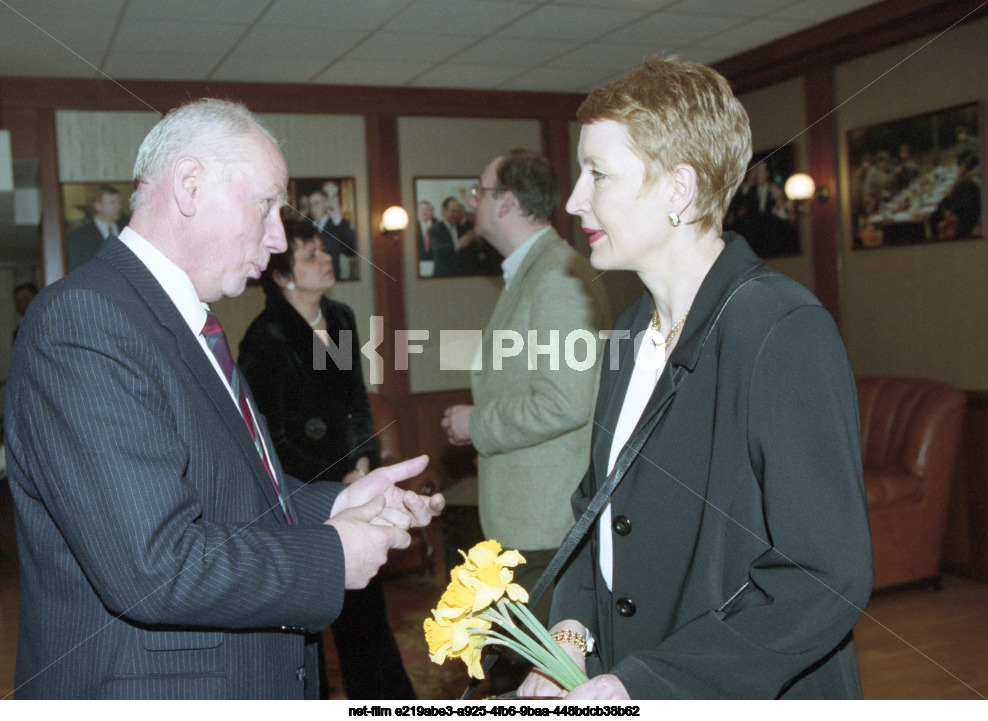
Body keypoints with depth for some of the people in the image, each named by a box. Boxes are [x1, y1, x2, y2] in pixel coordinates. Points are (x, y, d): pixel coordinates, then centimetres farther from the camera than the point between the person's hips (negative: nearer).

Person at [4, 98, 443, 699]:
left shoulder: (187, 324, 10)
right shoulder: (83, 322, -22)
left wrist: (331, 503, 1)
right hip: (151, 692, -9)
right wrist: (331, 558, -18)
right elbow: (153, 569, -29)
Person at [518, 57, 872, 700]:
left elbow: (826, 579, -23)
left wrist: (641, 684, -23)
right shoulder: (635, 328, 5)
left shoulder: (788, 334, -21)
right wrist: (573, 626, -3)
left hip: (744, 693, -6)